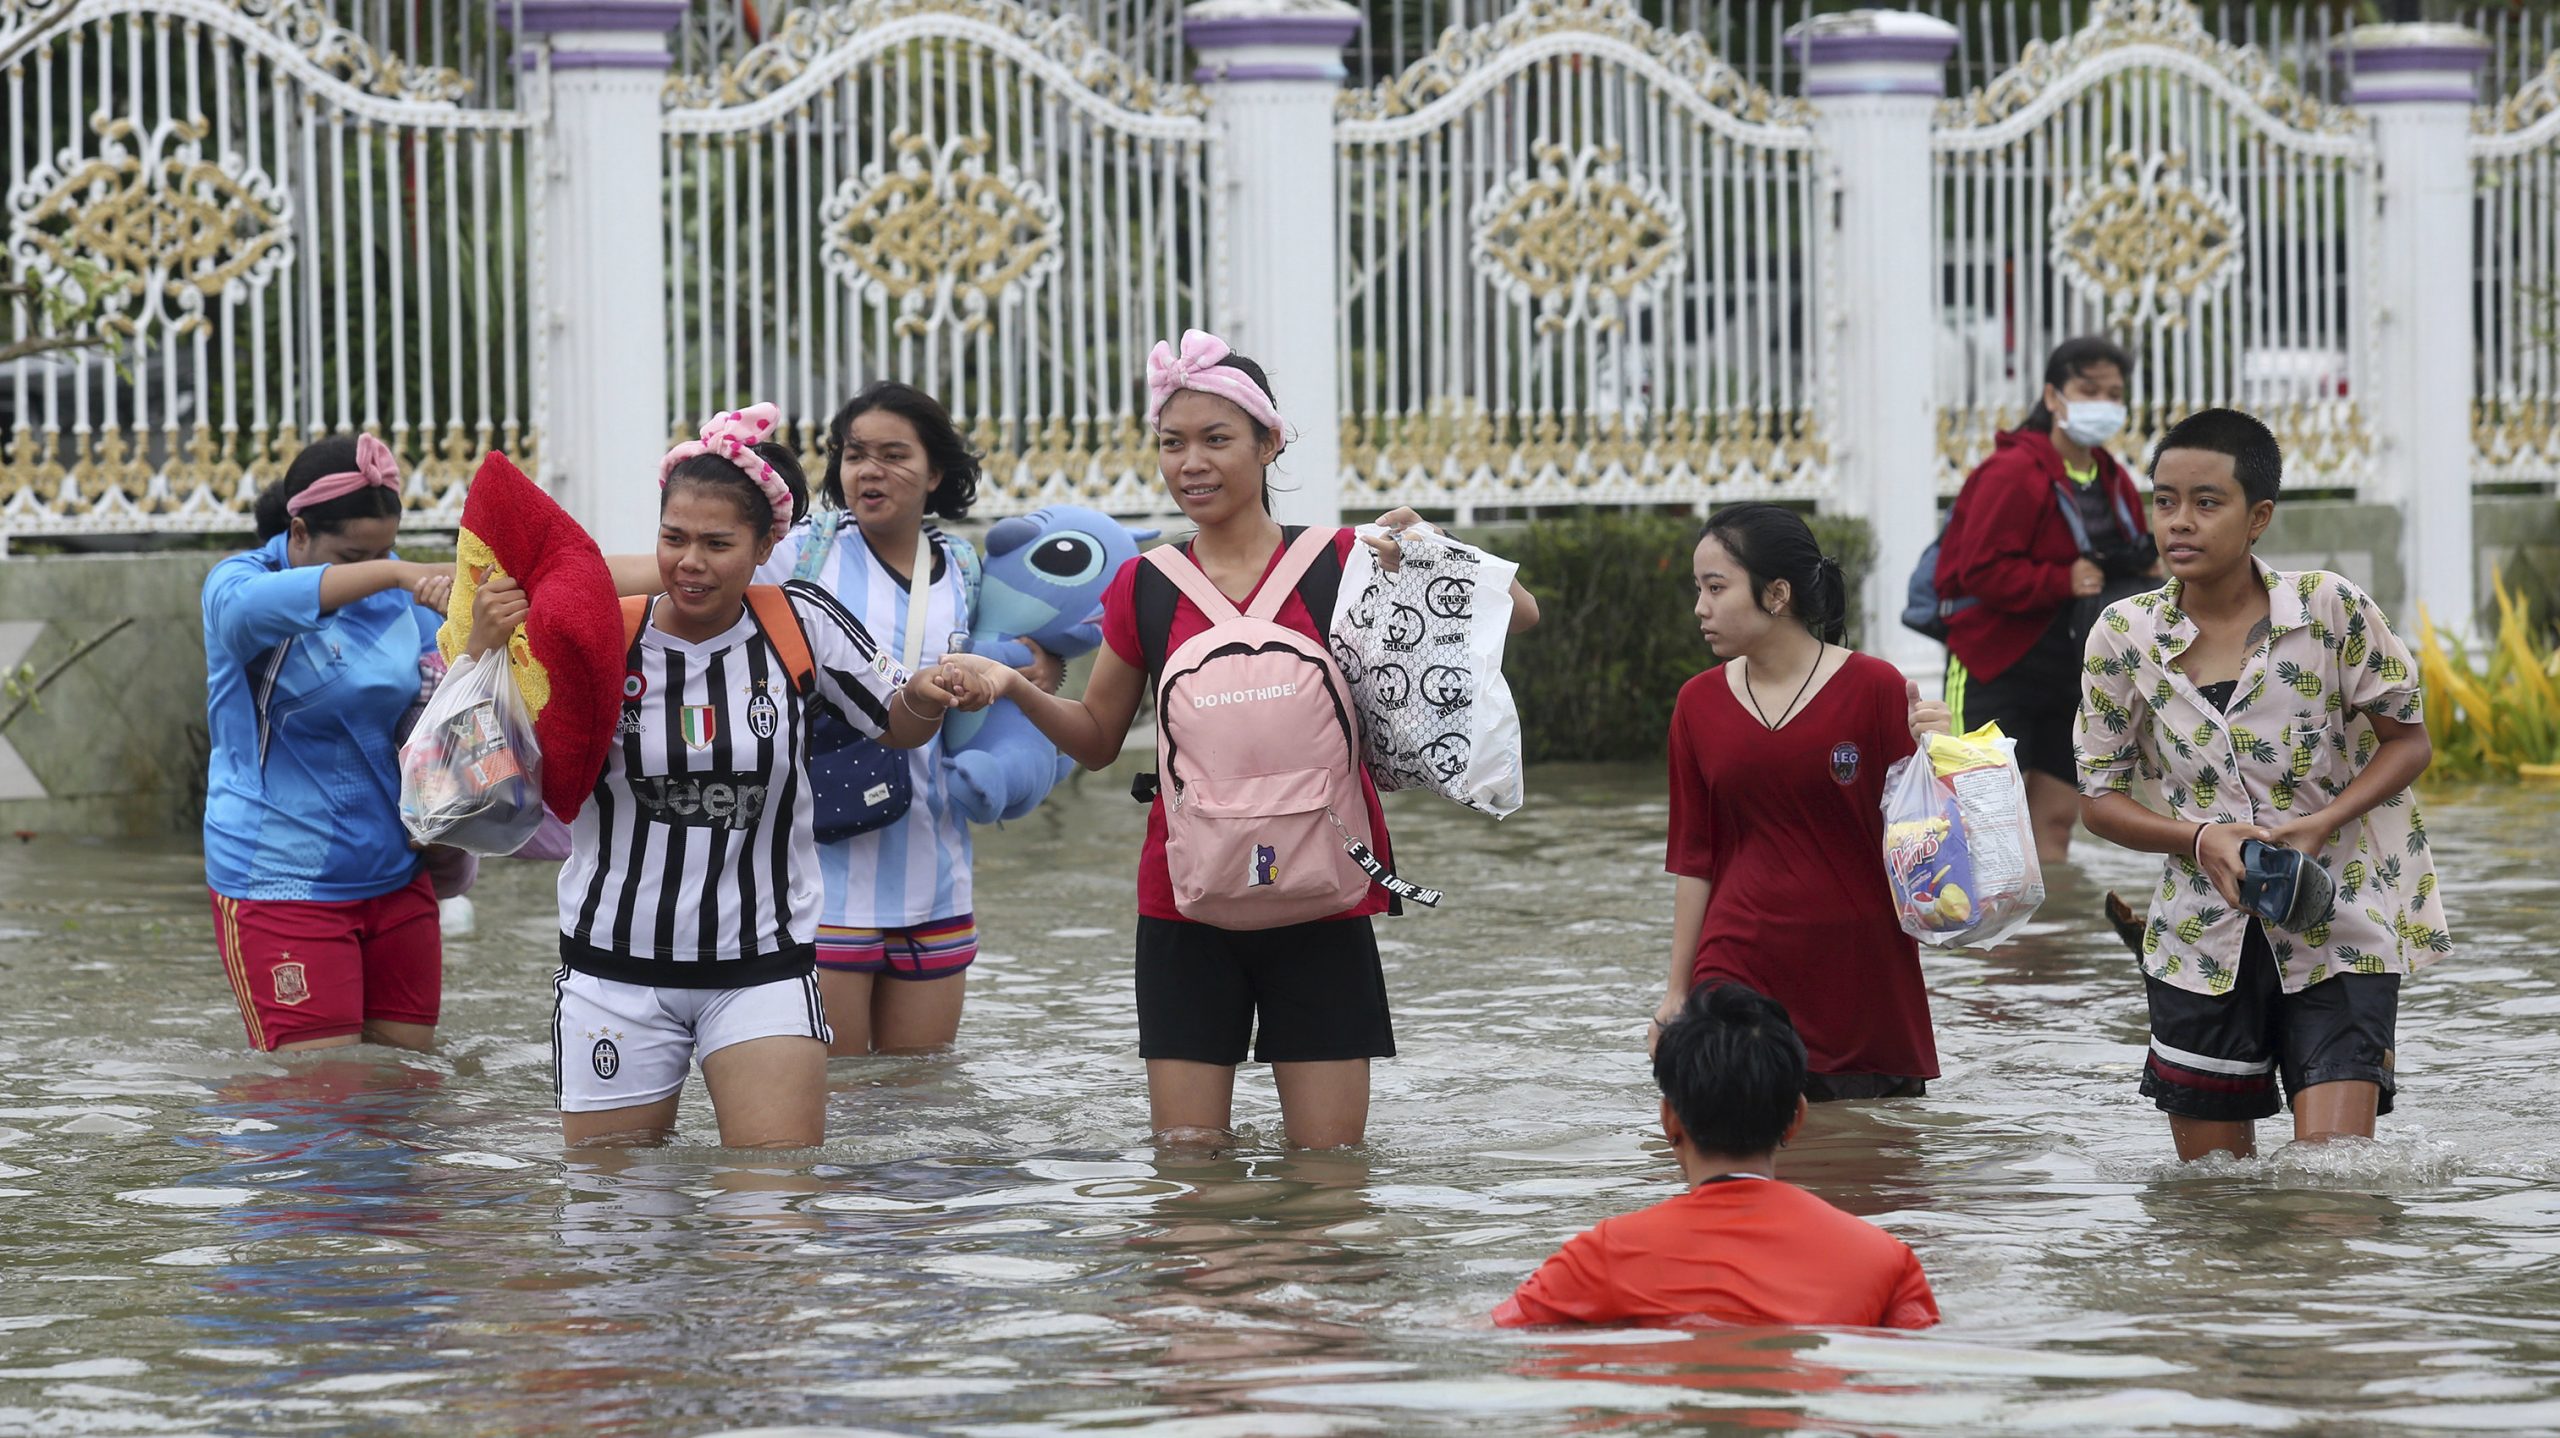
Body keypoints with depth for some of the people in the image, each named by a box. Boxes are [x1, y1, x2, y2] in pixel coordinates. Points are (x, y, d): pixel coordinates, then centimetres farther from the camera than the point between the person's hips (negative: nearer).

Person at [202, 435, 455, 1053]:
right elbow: (253, 605, -35)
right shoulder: (235, 582, -10)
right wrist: (392, 575, -48)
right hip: (284, 881, -6)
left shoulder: (399, 595, 6)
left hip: (396, 873, 6)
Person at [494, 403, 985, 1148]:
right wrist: (485, 651, -21)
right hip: (615, 968, 0)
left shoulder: (800, 626, -5)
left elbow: (895, 726, 10)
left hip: (764, 968, 0)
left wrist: (922, 701, -13)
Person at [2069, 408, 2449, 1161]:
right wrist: (2200, 839, -15)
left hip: (2338, 933, -2)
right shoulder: (2124, 638, -3)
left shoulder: (2330, 610, -9)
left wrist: (2322, 823, -16)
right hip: (2205, 940, 2)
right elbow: (2100, 797, 4)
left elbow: (2409, 739, 1)